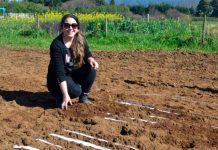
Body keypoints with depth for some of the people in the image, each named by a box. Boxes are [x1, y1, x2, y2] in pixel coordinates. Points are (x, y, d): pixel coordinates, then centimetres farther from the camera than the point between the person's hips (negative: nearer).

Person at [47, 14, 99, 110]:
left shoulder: (81, 39, -9)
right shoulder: (56, 45, -25)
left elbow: (87, 54, 3)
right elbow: (59, 72, -29)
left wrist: (91, 60, -24)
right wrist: (65, 95, -35)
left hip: (74, 74, 6)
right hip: (58, 79, -6)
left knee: (91, 69, -21)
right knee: (75, 90, -33)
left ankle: (84, 97, -3)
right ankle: (59, 95, 1)